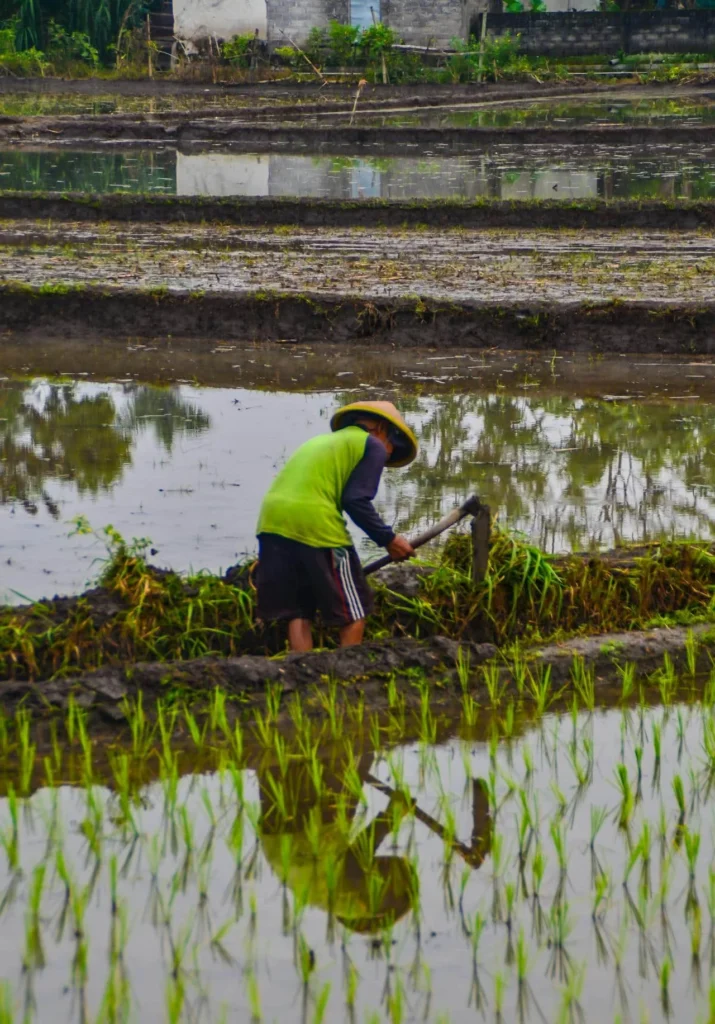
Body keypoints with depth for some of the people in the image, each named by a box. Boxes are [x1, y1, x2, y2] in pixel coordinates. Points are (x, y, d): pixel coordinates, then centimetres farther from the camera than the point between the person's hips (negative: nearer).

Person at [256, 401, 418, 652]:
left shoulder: (322, 441, 32)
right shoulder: (373, 446, 9)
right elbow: (356, 500, -4)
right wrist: (388, 539, 5)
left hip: (271, 520, 7)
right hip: (316, 524, -7)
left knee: (298, 613, 12)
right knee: (353, 613, 6)